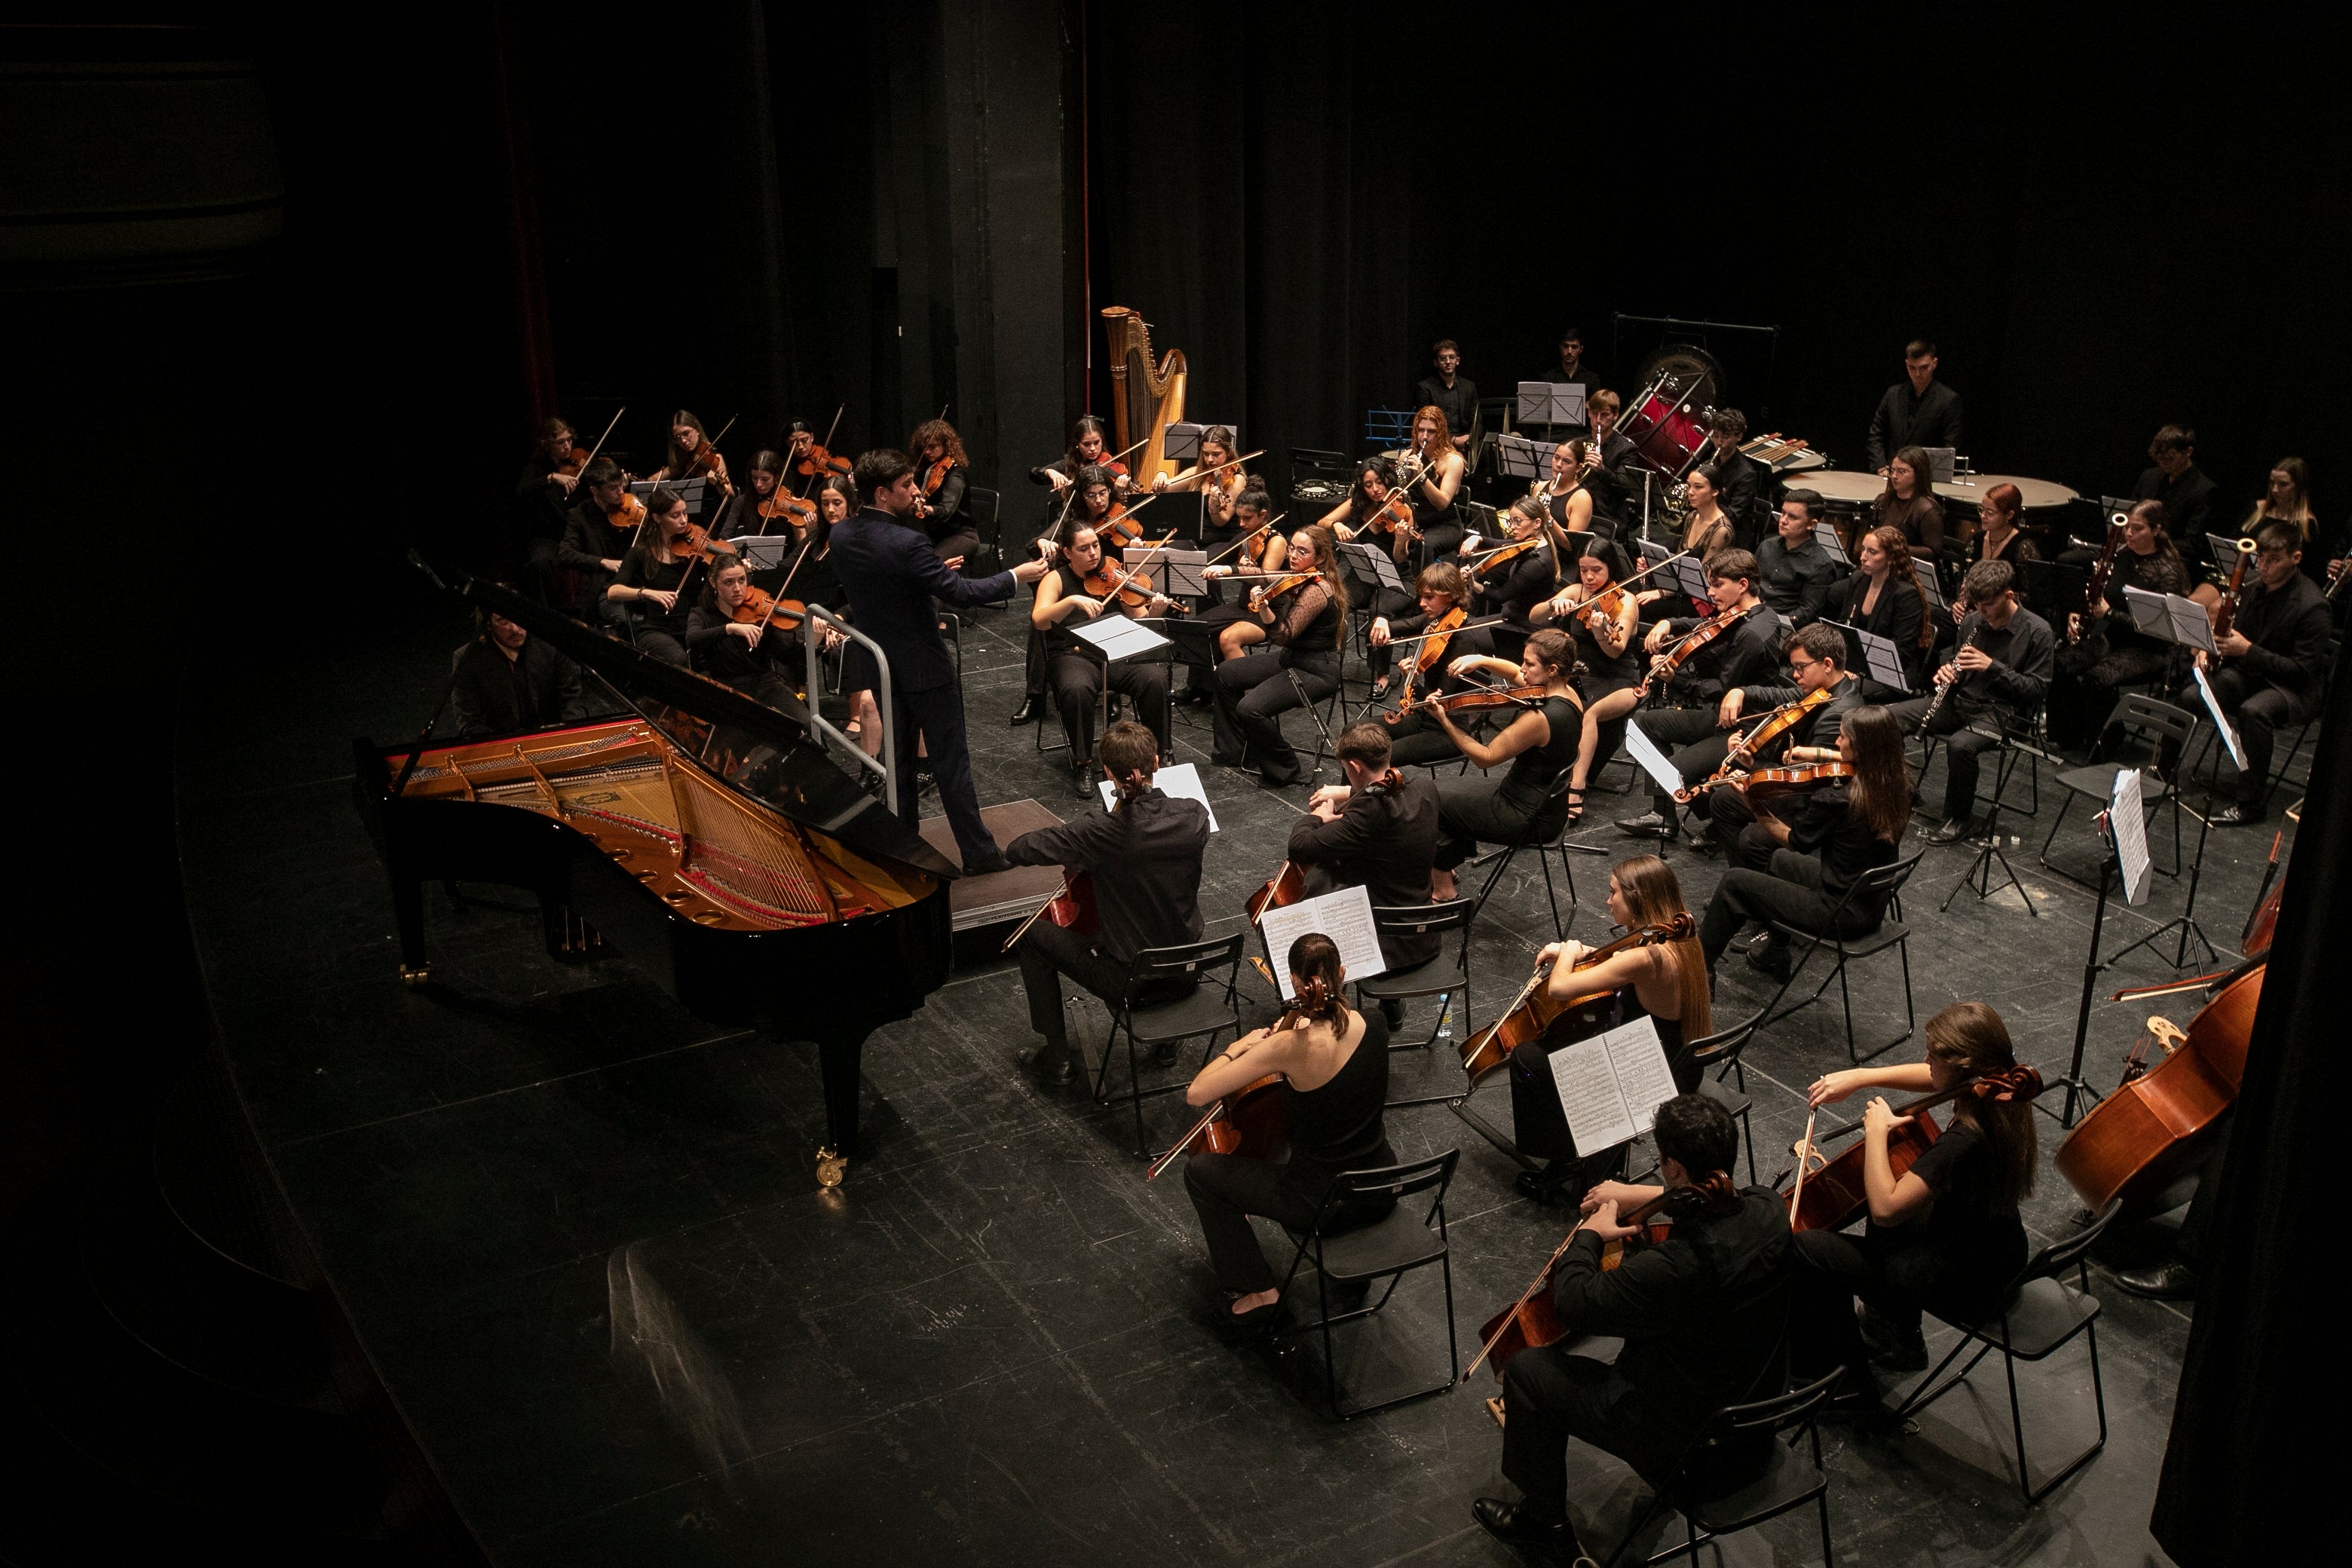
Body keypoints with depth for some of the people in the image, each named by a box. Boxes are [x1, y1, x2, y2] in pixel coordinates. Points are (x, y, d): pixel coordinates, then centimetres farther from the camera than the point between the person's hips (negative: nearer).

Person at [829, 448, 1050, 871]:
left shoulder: (841, 537, -3)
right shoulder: (906, 543, -26)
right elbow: (960, 594, -24)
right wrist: (1016, 576, -13)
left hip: (879, 666, 7)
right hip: (923, 667, -7)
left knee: (898, 758, 18)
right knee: (951, 763, 3)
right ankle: (978, 852, 11)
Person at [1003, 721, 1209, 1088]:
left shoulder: (1101, 833, -24)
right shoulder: (1195, 816, -12)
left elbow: (1015, 851, -16)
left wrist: (1077, 855, 3)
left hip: (1129, 983, -4)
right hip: (1186, 976, 5)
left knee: (1034, 934, 17)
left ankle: (1057, 1059, 23)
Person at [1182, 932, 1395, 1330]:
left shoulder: (1290, 1047, -26)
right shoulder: (1375, 1025, -10)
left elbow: (1196, 1094, -22)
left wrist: (1238, 1047, -7)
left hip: (1324, 1205, -6)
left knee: (1200, 1171, 13)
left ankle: (1258, 1290, 18)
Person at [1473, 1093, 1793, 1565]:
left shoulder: (1675, 1266, -38)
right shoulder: (1770, 1209, -17)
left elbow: (1573, 1303, -22)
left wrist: (1588, 1233, -5)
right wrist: (1648, 1196, 10)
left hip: (1686, 1438, -8)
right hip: (1758, 1413, 8)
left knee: (1525, 1371, 6)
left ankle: (1546, 1523, 28)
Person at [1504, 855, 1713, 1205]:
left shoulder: (1647, 957, -30)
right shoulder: (1678, 938, -2)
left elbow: (1558, 988, -30)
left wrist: (1569, 953, -9)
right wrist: (1578, 951, 6)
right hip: (1680, 1069, 9)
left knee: (1528, 1058, 2)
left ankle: (1561, 1163, 21)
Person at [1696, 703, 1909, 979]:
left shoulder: (1837, 800, -27)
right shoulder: (1898, 786, -7)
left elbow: (1796, 841, -9)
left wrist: (1754, 806, -1)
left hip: (1842, 913, -8)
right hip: (1872, 907, 8)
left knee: (1734, 882, 5)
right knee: (1779, 859, 29)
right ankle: (1774, 951, 38)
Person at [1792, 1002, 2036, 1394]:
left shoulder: (1962, 1141, -35)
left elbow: (1884, 1209, -31)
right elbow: (1934, 1078, 10)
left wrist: (1876, 1133, -19)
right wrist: (1861, 1077, -3)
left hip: (1964, 1286, -9)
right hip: (1996, 1258, 9)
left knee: (1807, 1248, -9)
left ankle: (1845, 1377, 12)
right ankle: (1894, 1342, 40)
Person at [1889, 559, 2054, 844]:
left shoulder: (2037, 632, -10)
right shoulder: (1972, 621, 6)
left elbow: (2036, 689, -12)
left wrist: (1993, 666, -22)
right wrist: (1946, 671, -5)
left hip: (2002, 711, -6)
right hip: (1962, 700, 6)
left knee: (1960, 744, -37)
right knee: (1888, 717, -12)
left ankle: (1960, 818, -14)